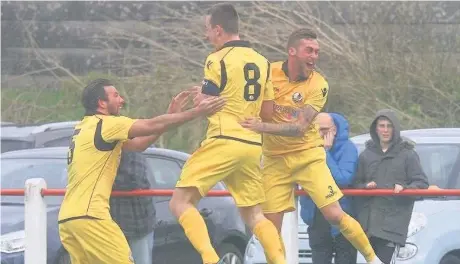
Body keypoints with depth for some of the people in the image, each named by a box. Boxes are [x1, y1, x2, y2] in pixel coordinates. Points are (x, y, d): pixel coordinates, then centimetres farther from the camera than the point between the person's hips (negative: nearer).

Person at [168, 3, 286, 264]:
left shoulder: (219, 60, -6)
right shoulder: (262, 61, 14)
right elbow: (267, 110, 17)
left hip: (224, 140, -7)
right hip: (253, 145, 7)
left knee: (181, 202, -5)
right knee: (254, 214, 16)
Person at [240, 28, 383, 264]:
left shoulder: (318, 85, -12)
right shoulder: (269, 73, -7)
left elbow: (299, 127, -21)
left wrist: (263, 126, -32)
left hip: (308, 156, -2)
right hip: (275, 159, 2)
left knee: (334, 215, -6)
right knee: (271, 225, -2)